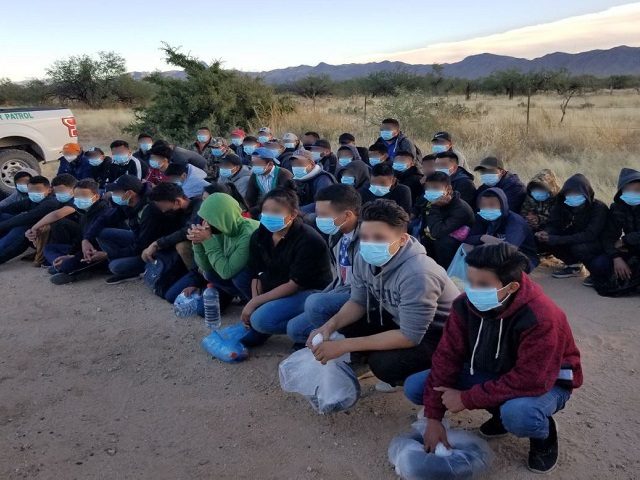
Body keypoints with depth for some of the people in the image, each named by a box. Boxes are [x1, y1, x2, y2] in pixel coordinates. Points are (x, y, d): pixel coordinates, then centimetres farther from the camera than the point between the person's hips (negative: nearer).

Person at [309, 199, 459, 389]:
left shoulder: (417, 274, -36)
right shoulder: (364, 257, -13)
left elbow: (410, 337, -32)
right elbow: (358, 301, 2)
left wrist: (344, 345, -32)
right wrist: (330, 325, -20)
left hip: (440, 334, -7)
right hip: (399, 320, 8)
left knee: (384, 364, -30)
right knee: (343, 322, -7)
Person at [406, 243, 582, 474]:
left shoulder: (541, 318, -35)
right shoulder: (466, 304, -18)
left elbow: (531, 381, -36)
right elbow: (447, 357, -14)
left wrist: (467, 399, -30)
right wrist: (433, 418, -16)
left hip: (544, 383, -6)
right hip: (492, 372, 6)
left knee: (518, 413, -43)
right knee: (414, 387, -7)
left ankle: (544, 435, -1)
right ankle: (502, 410, 9)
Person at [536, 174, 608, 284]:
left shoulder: (599, 208, -24)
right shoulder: (562, 205, -8)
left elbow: (590, 235, -34)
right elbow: (553, 226, -10)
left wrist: (556, 239, -40)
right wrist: (546, 233, -37)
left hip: (597, 245, -6)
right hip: (573, 241, 6)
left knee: (578, 248, -36)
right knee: (546, 241, -16)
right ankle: (574, 266, 6)